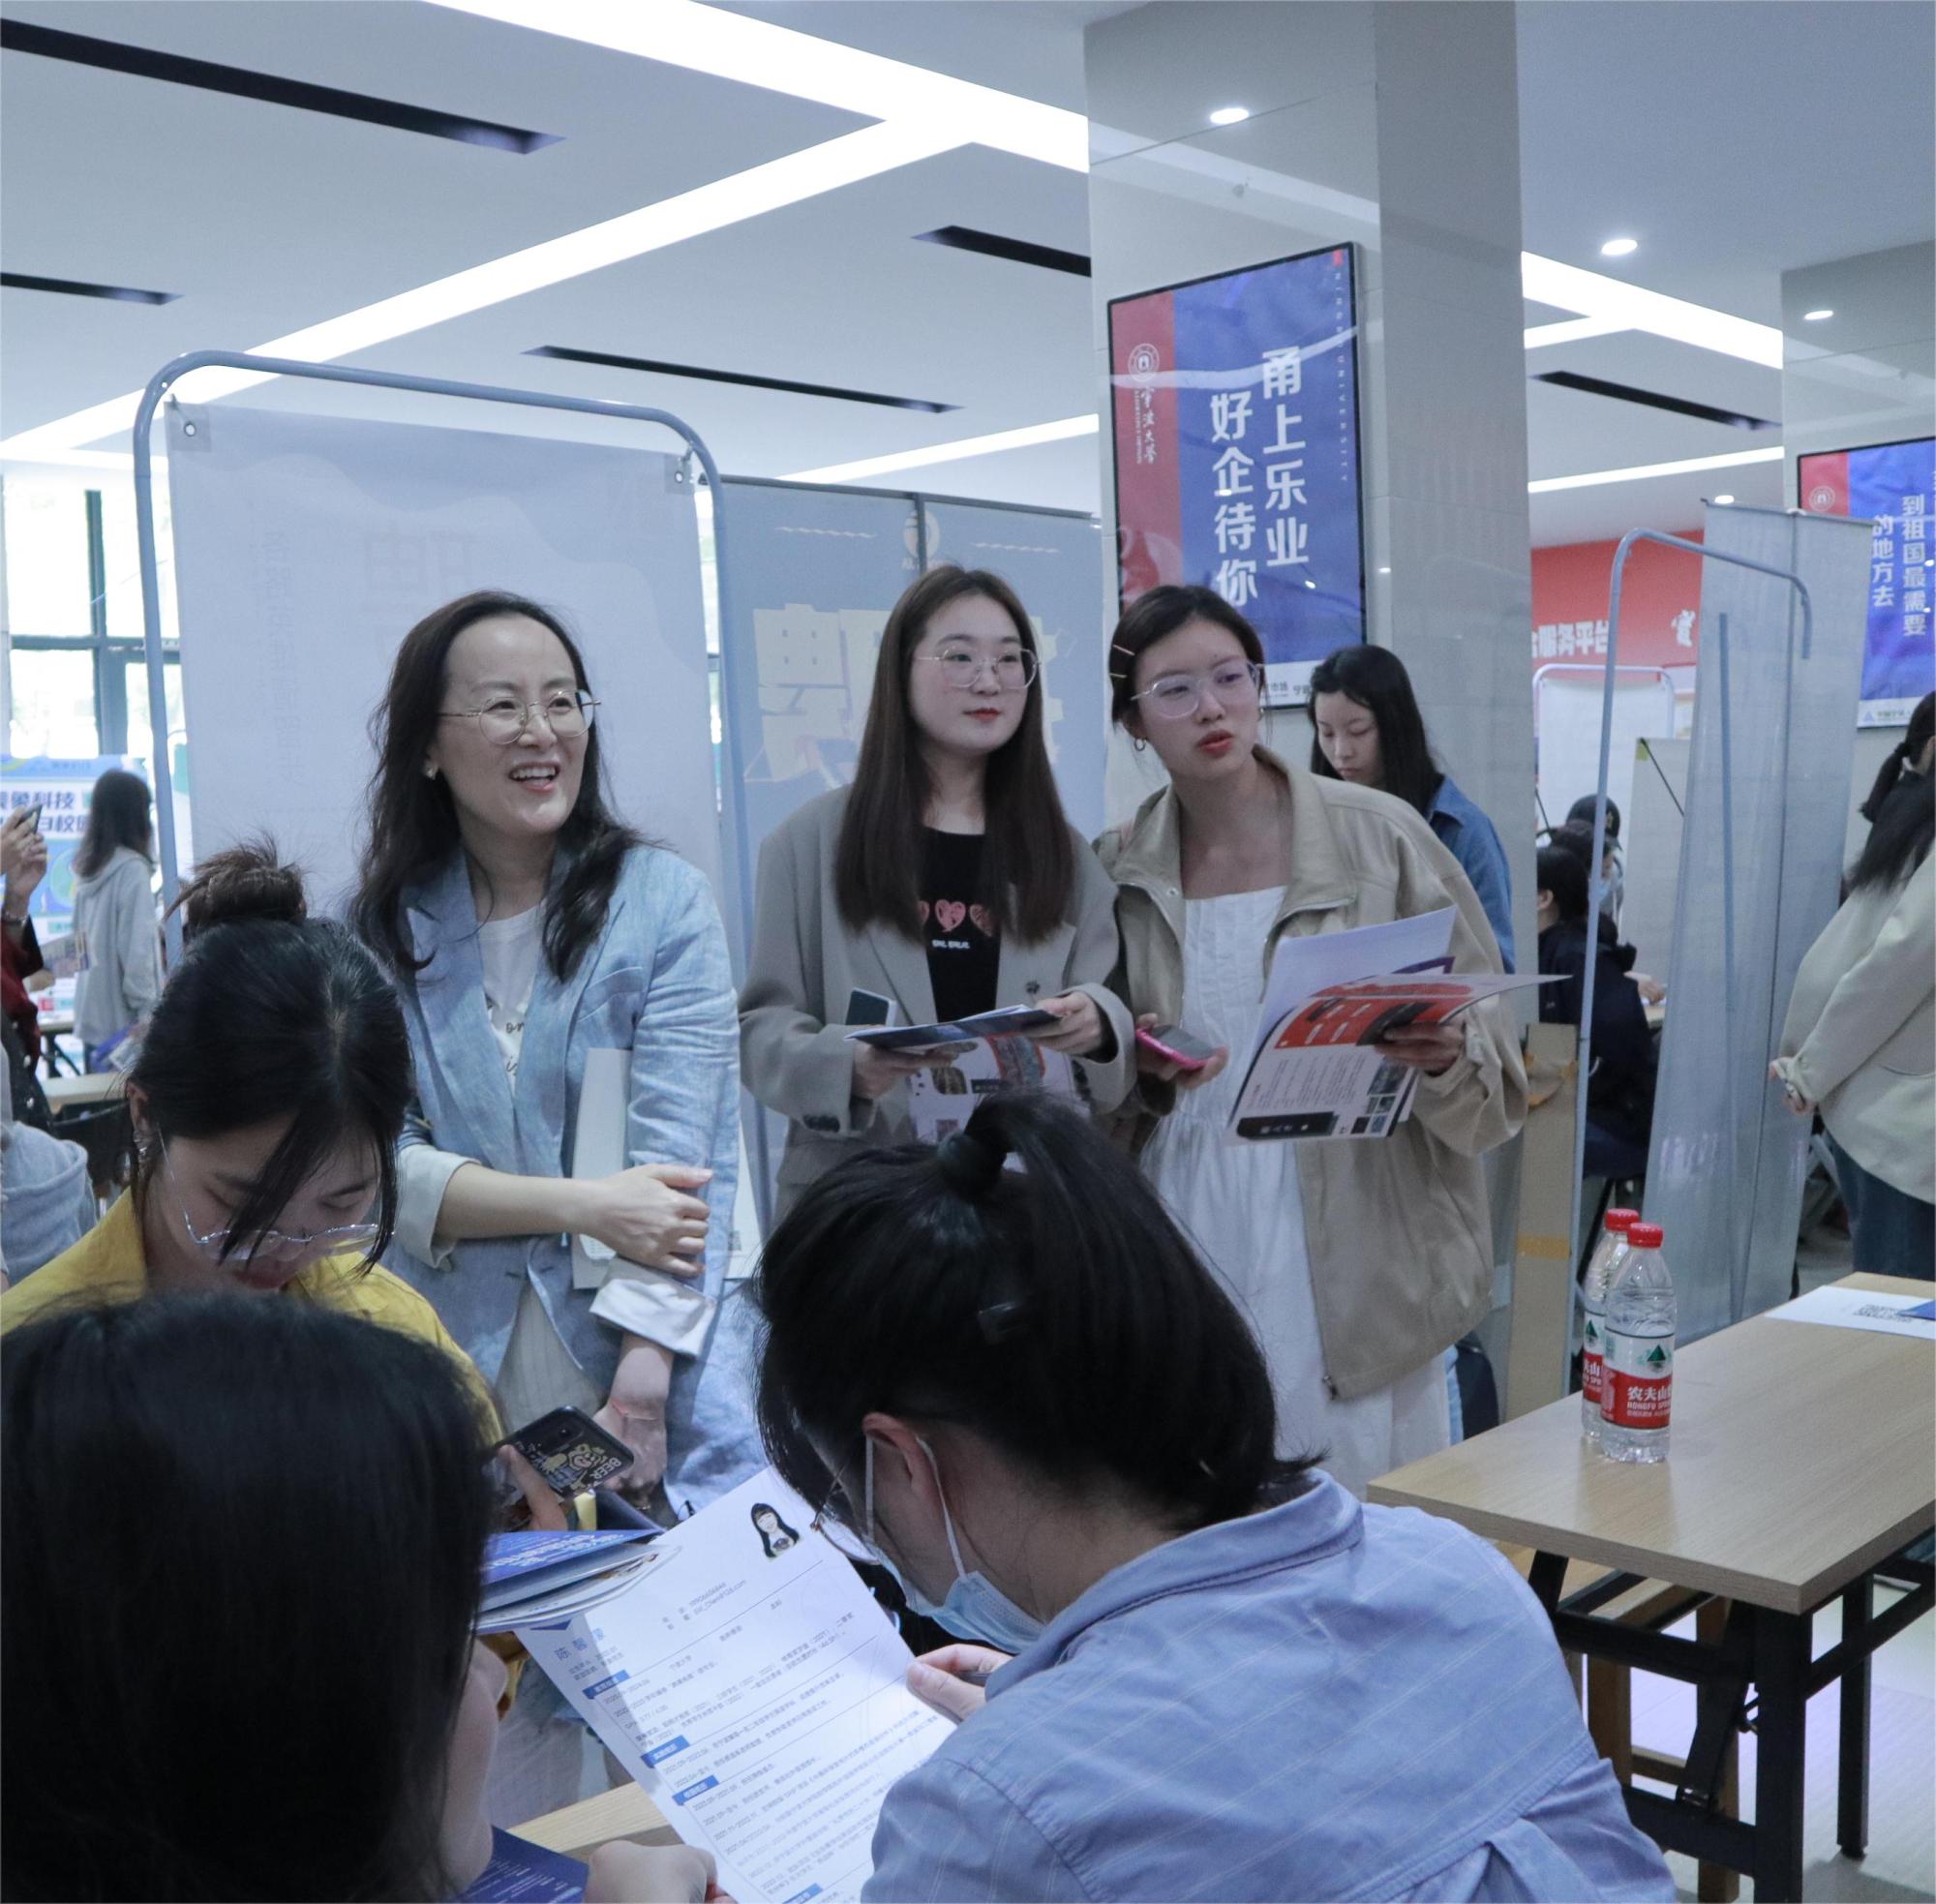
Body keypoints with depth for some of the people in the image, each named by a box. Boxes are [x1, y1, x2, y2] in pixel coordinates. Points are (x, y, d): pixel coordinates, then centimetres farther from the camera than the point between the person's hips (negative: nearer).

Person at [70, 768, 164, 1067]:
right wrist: (147, 1013, -12)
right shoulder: (132, 869, -13)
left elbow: (84, 946, 14)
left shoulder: (87, 870, 10)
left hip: (92, 1020, 7)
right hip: (123, 1023, -7)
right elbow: (137, 950, -16)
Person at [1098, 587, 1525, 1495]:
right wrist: (1136, 1069, -6)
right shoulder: (1118, 871, 6)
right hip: (1192, 1247, 3)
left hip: (1356, 1248, -2)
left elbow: (1489, 1025, 0)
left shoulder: (1381, 835, -2)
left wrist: (1448, 1053, -21)